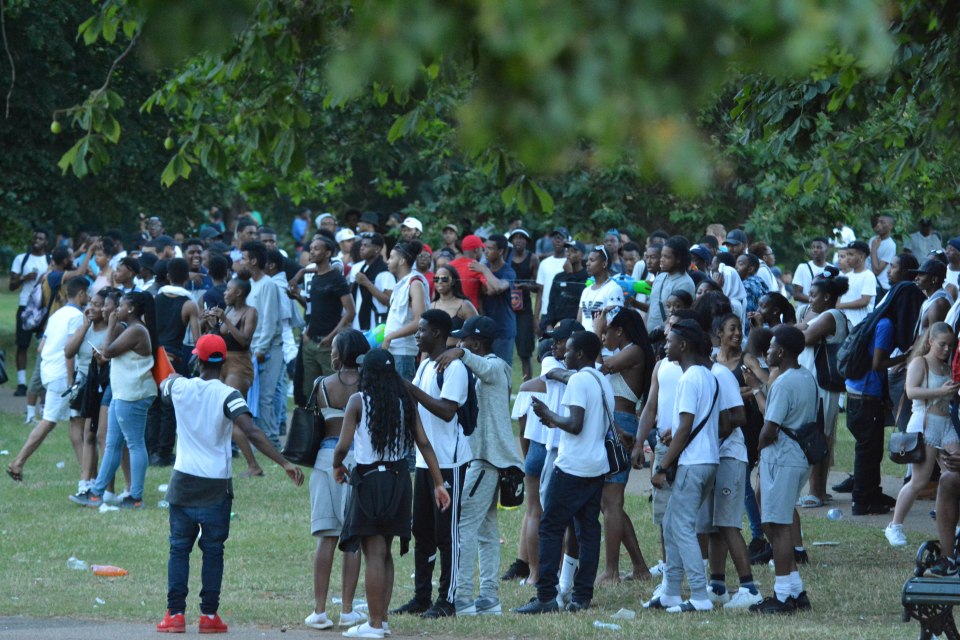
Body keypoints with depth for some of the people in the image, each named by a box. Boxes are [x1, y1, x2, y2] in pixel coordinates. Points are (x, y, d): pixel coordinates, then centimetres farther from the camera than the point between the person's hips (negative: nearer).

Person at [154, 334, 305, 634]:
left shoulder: (180, 387, -2)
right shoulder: (227, 396, -12)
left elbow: (164, 386, 25)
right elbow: (252, 433, -24)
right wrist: (284, 463, -27)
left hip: (183, 482, 2)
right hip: (216, 486, -2)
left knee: (179, 548, 8)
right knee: (213, 550, 7)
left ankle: (175, 614, 3)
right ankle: (209, 615, 5)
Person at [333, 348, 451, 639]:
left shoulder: (359, 401, -8)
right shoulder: (405, 401, 4)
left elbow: (343, 445, -13)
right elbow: (424, 443, 1)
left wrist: (337, 466, 8)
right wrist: (438, 484, 5)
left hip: (369, 479, -5)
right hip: (398, 478, 5)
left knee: (374, 554, -4)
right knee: (385, 553, 15)